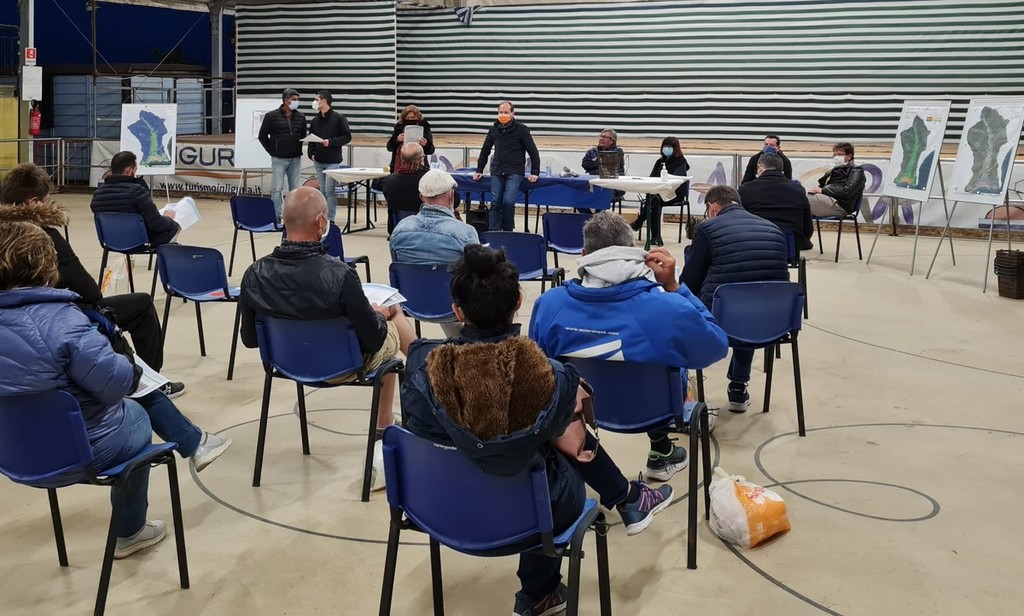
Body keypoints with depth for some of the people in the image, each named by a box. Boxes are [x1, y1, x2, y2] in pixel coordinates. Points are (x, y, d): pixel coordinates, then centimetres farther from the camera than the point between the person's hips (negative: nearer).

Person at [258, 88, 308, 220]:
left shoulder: (300, 117, 6)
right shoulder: (271, 116, -4)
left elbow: (303, 135, 18)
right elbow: (262, 136, 1)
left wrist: (298, 149, 9)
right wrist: (272, 151, 1)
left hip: (295, 159, 4)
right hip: (279, 159, -4)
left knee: (295, 189, 7)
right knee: (277, 189, -4)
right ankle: (277, 216, 2)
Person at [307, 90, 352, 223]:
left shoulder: (338, 118, -5)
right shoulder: (315, 120, 12)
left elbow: (347, 137, -6)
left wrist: (331, 142, -16)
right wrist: (311, 153, 4)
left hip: (333, 161, -5)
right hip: (318, 161, 5)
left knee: (330, 190, -9)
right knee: (322, 191, 8)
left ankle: (330, 219, -3)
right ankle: (323, 217, 14)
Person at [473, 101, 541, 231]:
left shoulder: (521, 129, -1)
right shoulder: (494, 129, 11)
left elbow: (533, 151, 0)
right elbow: (485, 151, 21)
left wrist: (535, 172, -3)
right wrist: (479, 170, 20)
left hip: (514, 173, -4)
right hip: (496, 172, 4)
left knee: (508, 202, -16)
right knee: (495, 203, -4)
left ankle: (508, 232, -1)